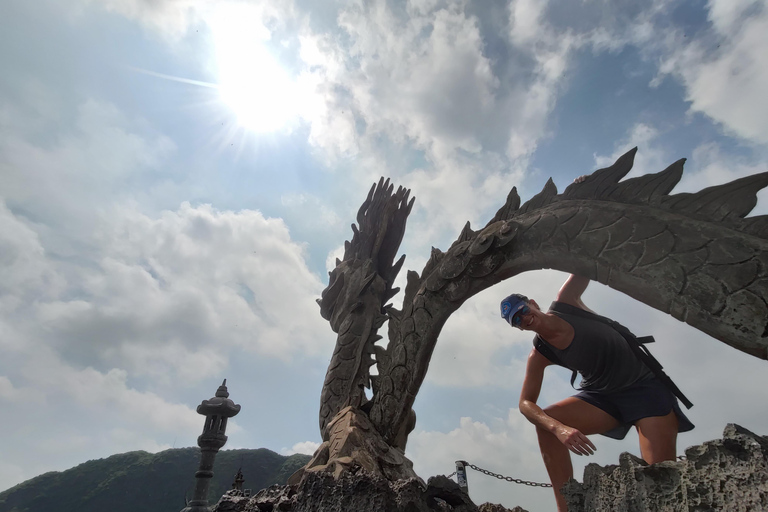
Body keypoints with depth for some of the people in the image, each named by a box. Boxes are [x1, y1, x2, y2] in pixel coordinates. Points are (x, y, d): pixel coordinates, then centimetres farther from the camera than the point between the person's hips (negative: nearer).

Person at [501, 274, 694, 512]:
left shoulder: (566, 302, -14)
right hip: (602, 396, 2)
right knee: (547, 423, -19)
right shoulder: (539, 356, -11)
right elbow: (526, 404, -16)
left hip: (645, 385, -2)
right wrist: (559, 428, -34)